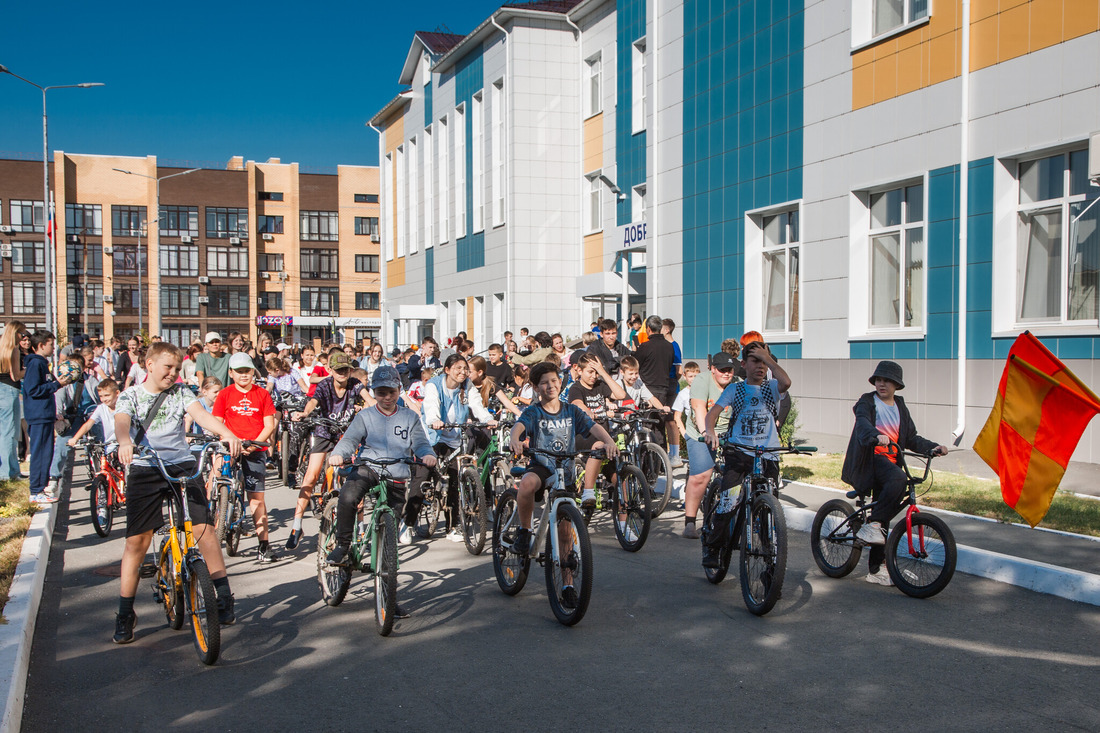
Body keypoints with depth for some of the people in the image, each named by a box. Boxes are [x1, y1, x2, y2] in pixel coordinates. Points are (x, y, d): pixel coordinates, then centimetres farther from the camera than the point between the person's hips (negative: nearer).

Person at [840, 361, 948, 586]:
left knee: (883, 517, 5)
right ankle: (872, 524, -29)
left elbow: (911, 438, 19)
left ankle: (875, 569, 12)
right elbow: (863, 422, -21)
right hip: (871, 458, -6)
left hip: (891, 461, 6)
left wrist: (933, 447, 1)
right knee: (898, 479, -37)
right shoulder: (867, 402, 1)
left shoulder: (900, 407, 19)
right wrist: (877, 436, -42)